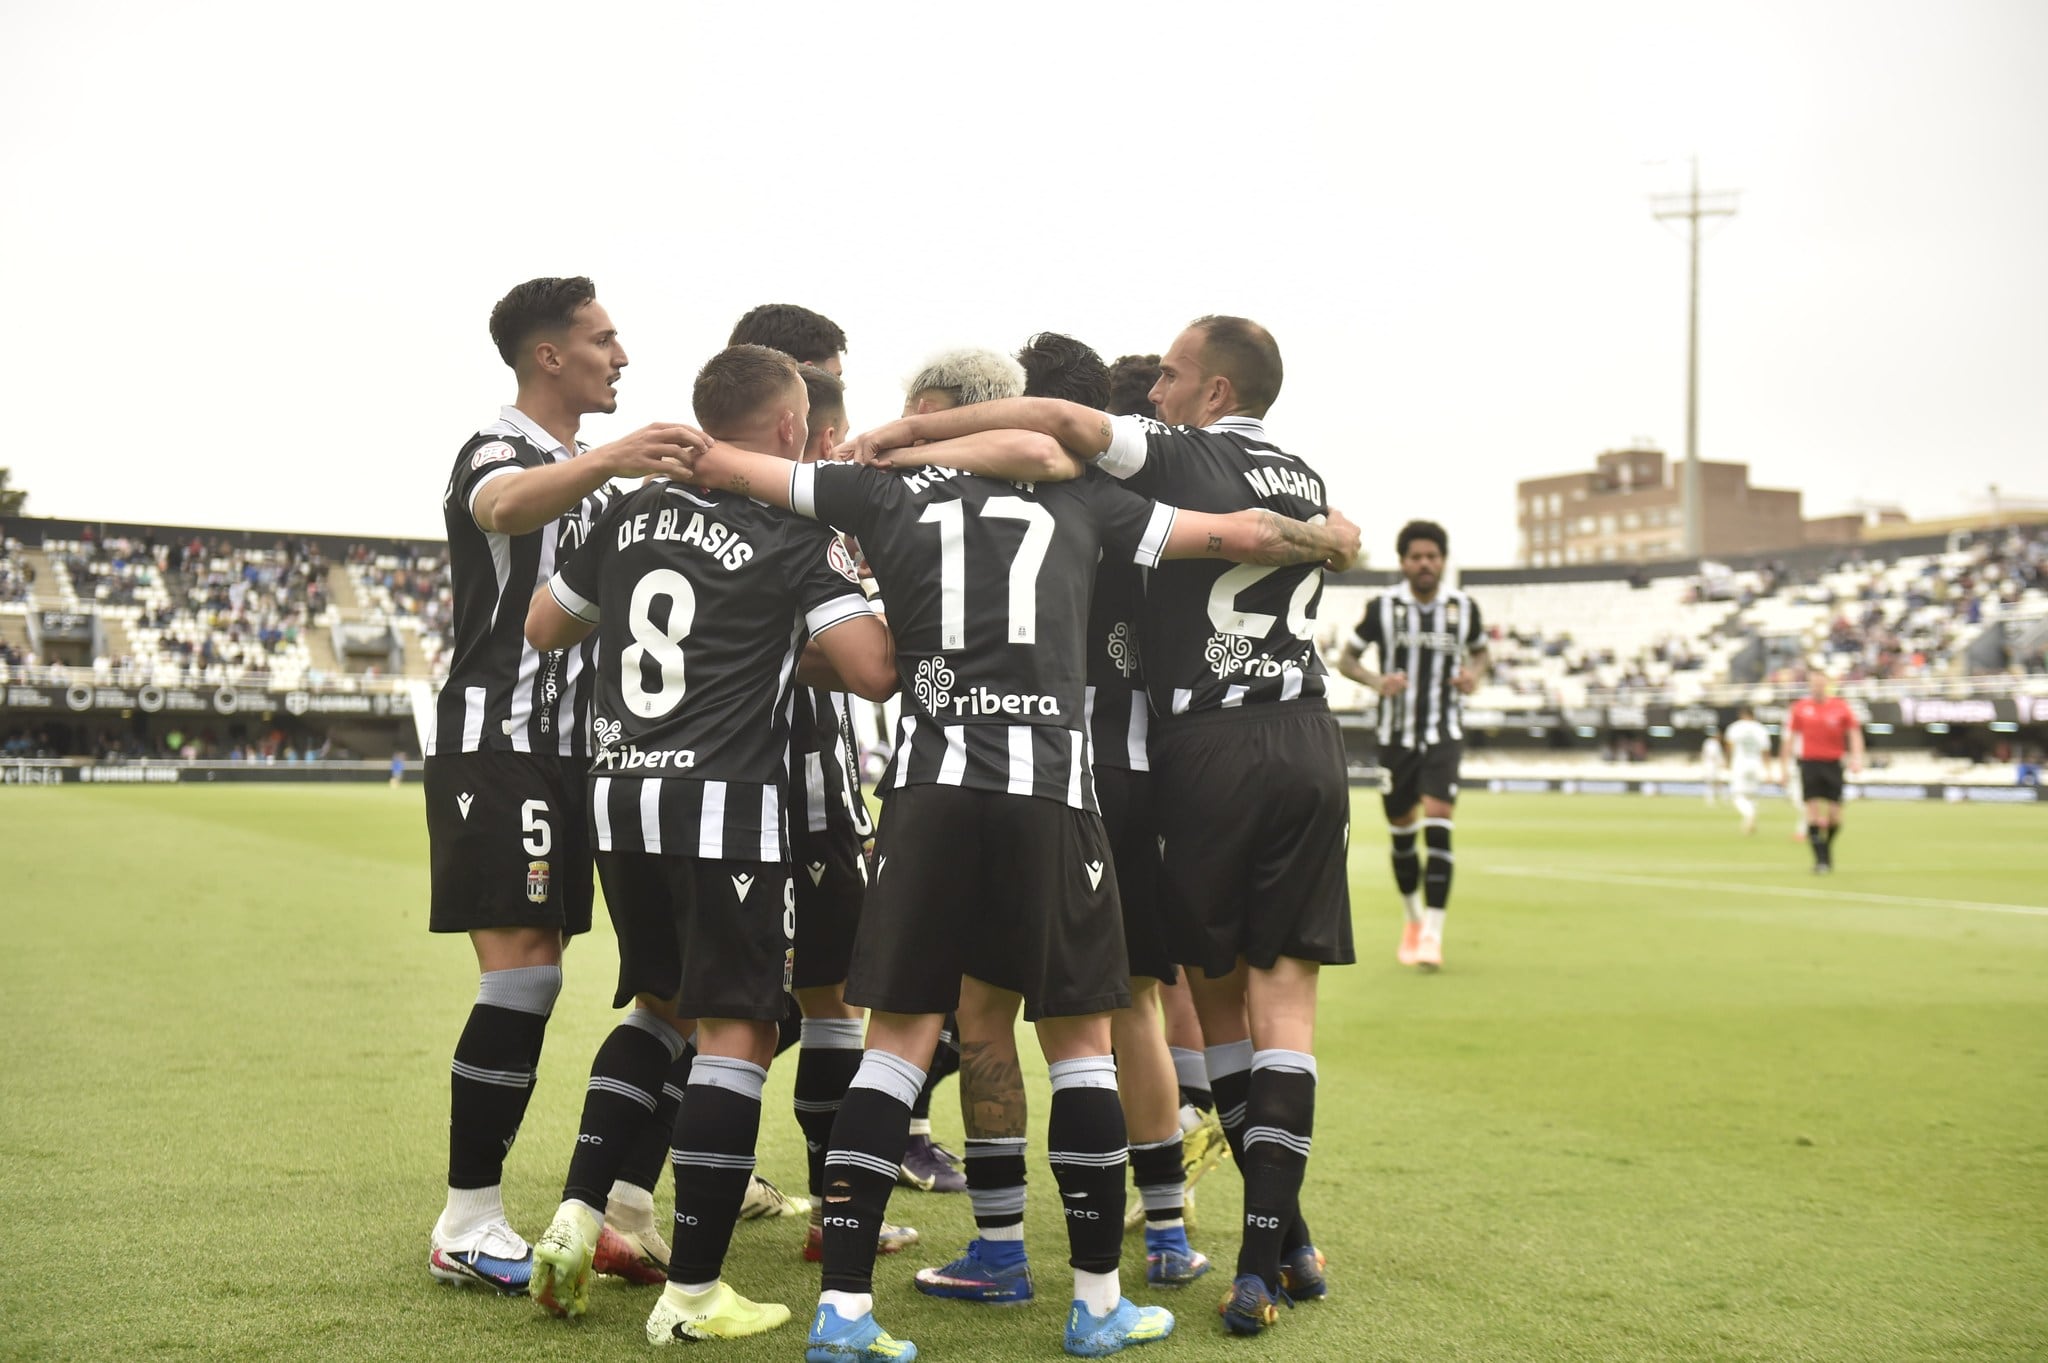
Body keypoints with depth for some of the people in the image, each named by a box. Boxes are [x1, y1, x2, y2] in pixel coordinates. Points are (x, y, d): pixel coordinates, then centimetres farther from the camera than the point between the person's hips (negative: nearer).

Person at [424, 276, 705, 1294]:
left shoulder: (588, 475, 20)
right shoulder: (497, 451, -9)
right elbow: (505, 507, -34)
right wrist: (606, 462, -53)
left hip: (564, 749, 9)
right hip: (497, 746, -9)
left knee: (532, 979, 8)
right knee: (522, 979, -13)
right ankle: (467, 1230, -7)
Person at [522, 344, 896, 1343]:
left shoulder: (633, 514, 11)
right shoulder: (795, 535, -6)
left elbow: (543, 626, 21)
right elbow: (872, 671, -15)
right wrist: (802, 643, 6)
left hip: (619, 793, 6)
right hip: (724, 804, -6)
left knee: (659, 1005, 24)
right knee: (737, 1031, 1)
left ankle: (576, 1216, 14)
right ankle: (691, 1295, 1)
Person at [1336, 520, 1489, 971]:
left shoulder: (1464, 608, 2)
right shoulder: (1382, 607, -2)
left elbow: (1479, 651, 20)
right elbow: (1345, 658, 4)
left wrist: (1473, 674, -3)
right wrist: (1375, 681, -16)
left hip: (1445, 734, -1)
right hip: (1396, 734, 1)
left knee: (1437, 823, -16)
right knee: (1401, 831, 8)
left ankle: (1433, 933, -14)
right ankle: (1412, 919, 32)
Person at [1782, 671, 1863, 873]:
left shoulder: (1840, 706, 3)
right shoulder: (1800, 708, 4)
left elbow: (1854, 733, 3)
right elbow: (1790, 737, 9)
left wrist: (1856, 757, -11)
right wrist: (1783, 765, 6)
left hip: (1833, 764, 0)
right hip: (1809, 763, 0)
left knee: (1834, 815, -1)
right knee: (1813, 810, -9)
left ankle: (1827, 847, 27)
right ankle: (1820, 859, -4)